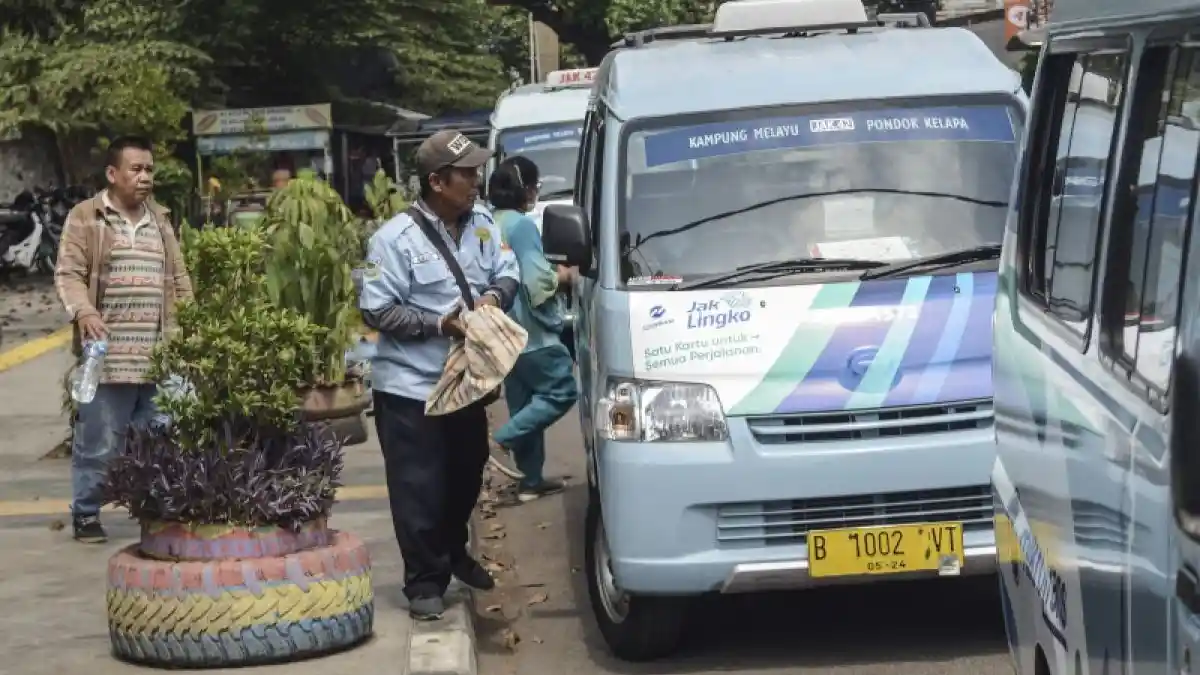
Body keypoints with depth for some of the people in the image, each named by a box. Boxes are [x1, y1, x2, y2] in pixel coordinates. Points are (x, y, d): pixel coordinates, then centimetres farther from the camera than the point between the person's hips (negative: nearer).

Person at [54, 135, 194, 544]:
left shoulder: (160, 220, 18)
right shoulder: (85, 217, 1)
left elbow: (179, 279, 22)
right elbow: (68, 274, -6)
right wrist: (83, 312, -23)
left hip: (159, 356, 5)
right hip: (107, 355, -5)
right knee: (98, 442, -1)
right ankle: (85, 514, 11)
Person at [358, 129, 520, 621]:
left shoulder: (483, 225, 2)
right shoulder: (396, 238, -16)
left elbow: (507, 273, 12)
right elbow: (376, 310, -16)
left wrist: (495, 296, -12)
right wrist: (439, 324, -22)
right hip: (411, 386, -6)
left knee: (465, 479, 20)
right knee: (419, 489, -3)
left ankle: (455, 555, 41)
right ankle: (424, 582, 7)